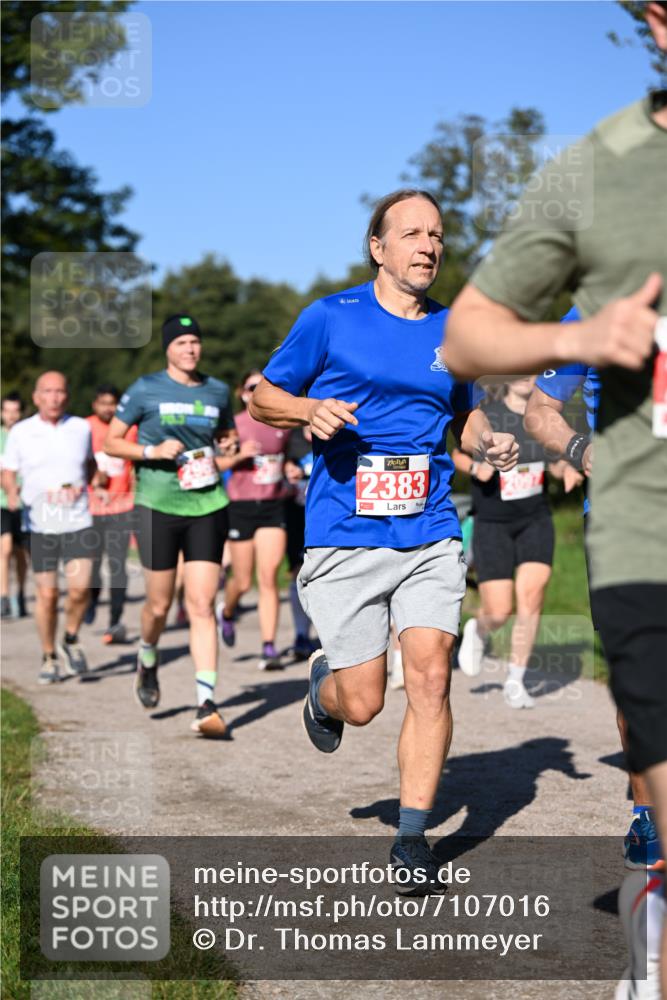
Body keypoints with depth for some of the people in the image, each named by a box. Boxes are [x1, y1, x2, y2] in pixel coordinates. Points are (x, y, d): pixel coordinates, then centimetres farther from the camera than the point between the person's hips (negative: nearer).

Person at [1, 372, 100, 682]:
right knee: (47, 594, 0)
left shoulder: (81, 428, 6)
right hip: (40, 525, -1)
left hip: (78, 522, 1)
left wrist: (92, 483, 6)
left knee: (80, 587, -15)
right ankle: (49, 657, 17)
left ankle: (70, 640, 11)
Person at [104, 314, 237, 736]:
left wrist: (223, 458, 3)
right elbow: (111, 441, 2)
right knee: (160, 604, 6)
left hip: (207, 506, 2)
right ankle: (148, 662, 40)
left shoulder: (218, 391, 10)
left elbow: (229, 441, 25)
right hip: (158, 506, -2)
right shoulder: (146, 389, 0)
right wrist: (153, 451, -13)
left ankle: (207, 705, -10)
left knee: (202, 605, -7)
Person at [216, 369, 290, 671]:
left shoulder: (282, 425, 7)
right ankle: (226, 612, 40)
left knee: (269, 577, -10)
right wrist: (239, 456, -21)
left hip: (274, 506, 2)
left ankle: (269, 648, -8)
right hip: (241, 506, -2)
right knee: (243, 582, 6)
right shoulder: (234, 425, -4)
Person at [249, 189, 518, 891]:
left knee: (430, 678, -10)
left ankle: (412, 837, 3)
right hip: (343, 540, -3)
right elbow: (263, 397, 8)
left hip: (430, 537, 3)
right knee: (362, 704, -2)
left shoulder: (452, 331, 11)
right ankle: (323, 681, 36)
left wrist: (489, 443, 2)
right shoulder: (329, 319, 0)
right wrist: (310, 410, -13)